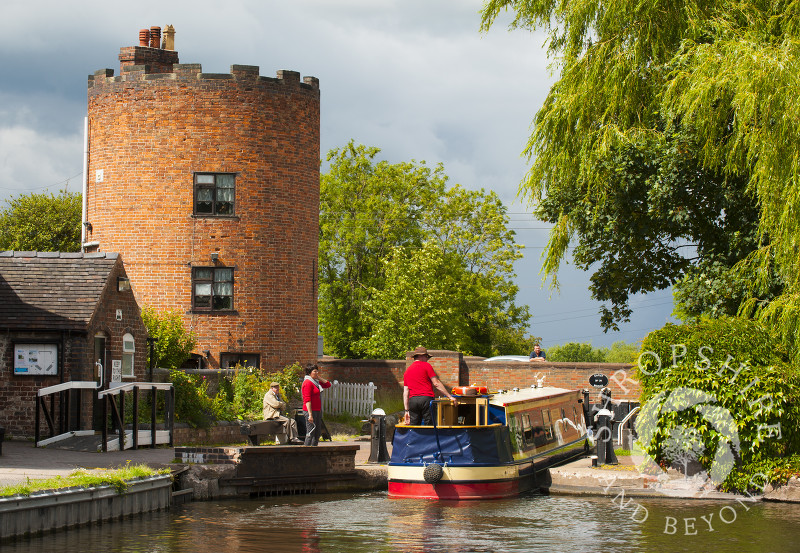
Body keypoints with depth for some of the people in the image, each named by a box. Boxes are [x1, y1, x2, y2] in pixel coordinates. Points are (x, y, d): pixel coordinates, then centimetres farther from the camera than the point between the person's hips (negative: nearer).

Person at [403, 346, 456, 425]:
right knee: (429, 428, -4)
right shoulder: (426, 366, 3)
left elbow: (405, 392, 17)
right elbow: (436, 383, -3)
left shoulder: (407, 371, 19)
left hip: (412, 400, 5)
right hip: (426, 398, -5)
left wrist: (407, 410, 18)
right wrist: (450, 396, 0)